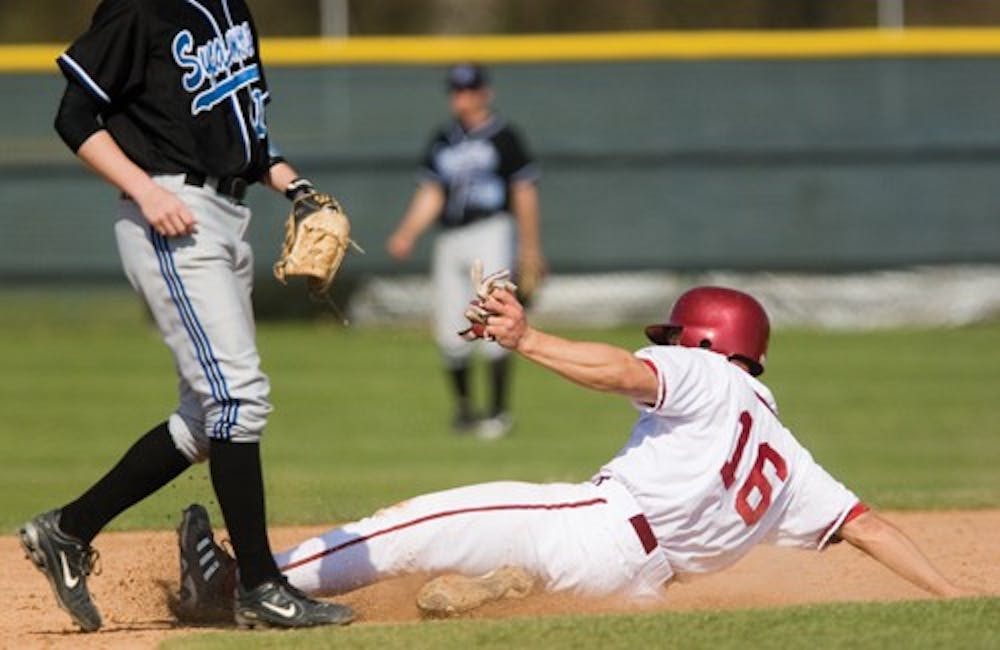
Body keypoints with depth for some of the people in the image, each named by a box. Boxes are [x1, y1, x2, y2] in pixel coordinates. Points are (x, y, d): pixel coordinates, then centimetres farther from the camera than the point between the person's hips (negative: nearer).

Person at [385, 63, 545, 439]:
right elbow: (431, 194, 14)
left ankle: (499, 411, -9)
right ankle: (463, 405, 18)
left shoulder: (504, 138, 2)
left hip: (491, 234, -5)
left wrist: (530, 251, -2)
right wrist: (407, 234, -1)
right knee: (449, 333, 0)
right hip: (449, 241, 5)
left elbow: (524, 195, 2)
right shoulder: (442, 142, 16)